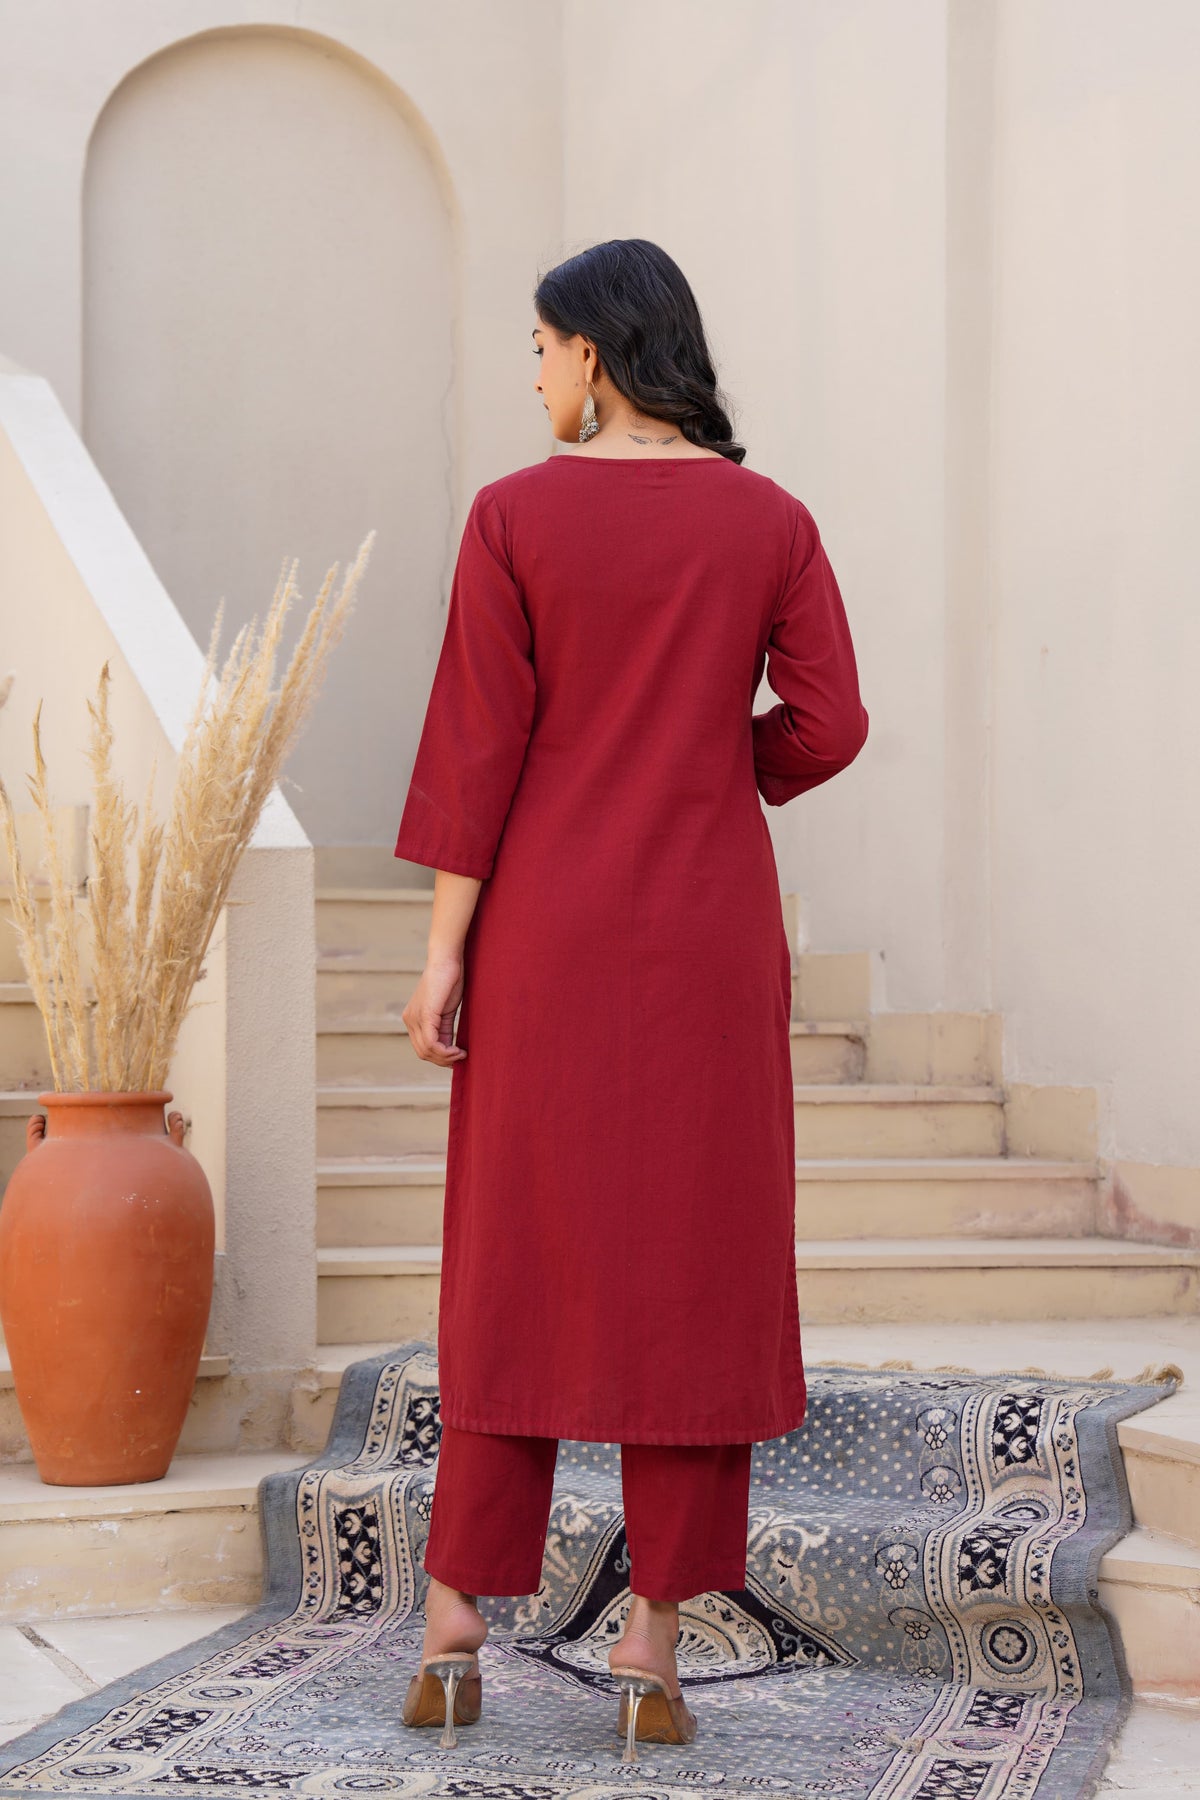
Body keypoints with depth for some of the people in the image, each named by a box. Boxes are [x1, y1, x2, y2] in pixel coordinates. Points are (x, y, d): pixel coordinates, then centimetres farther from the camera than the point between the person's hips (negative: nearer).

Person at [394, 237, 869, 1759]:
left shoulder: (516, 515, -4)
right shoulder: (772, 521, 2)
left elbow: (479, 741, -8)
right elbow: (828, 726, -3)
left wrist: (444, 949, -4)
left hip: (548, 931, -1)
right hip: (710, 934, 1)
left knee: (522, 1266, 7)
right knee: (691, 1271, 5)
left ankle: (454, 1631, 8)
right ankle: (653, 1648, 4)